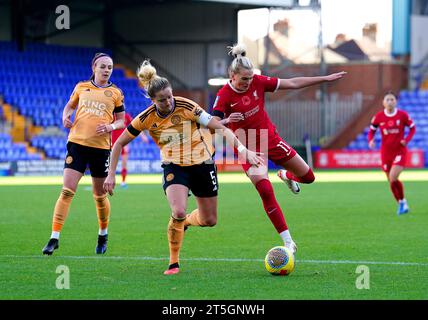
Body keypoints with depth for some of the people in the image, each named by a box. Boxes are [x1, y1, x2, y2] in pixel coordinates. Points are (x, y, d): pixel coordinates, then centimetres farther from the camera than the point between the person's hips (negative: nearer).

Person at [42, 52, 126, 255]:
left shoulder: (115, 93, 5)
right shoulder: (81, 87, 8)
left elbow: (121, 121, 10)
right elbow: (70, 105, 23)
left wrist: (111, 126, -11)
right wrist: (66, 117, 2)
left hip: (101, 147, 0)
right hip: (77, 142, 0)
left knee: (99, 195, 10)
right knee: (67, 191, -11)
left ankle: (103, 235, 33)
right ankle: (54, 238, -9)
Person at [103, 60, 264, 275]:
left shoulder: (186, 106, -20)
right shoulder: (146, 119, -14)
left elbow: (220, 128, -18)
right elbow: (119, 144, -1)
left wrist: (242, 149, -29)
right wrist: (111, 175, -6)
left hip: (202, 163, 1)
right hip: (174, 166, -1)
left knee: (209, 220, 7)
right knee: (178, 212, -26)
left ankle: (183, 222, 44)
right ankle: (173, 263, -5)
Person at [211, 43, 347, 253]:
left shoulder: (257, 82, -9)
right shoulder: (224, 96, -19)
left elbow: (292, 84, -3)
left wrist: (325, 79, -2)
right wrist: (226, 121, -45)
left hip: (270, 139, 4)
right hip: (248, 149, -4)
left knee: (308, 177, 9)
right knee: (265, 191, -21)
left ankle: (286, 176, 48)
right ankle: (287, 240, -11)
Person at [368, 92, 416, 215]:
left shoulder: (402, 115, -7)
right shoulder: (378, 116, -3)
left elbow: (412, 128, 5)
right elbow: (371, 131, 8)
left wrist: (406, 140, -11)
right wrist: (371, 140, -13)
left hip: (400, 151, -3)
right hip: (386, 152, 3)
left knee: (393, 178, -21)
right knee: (391, 181, 8)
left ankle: (403, 202, 1)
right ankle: (401, 204, 28)